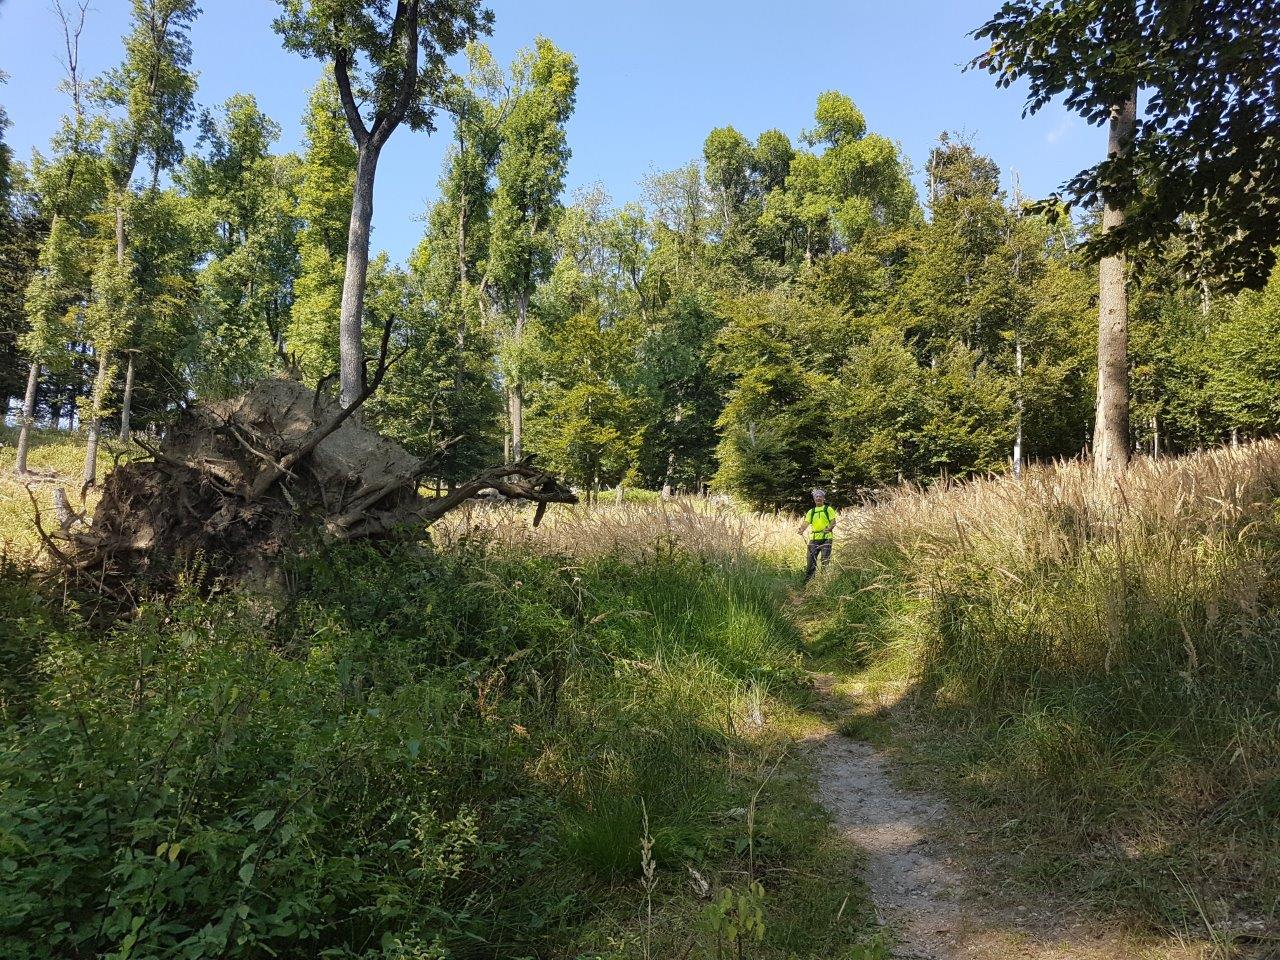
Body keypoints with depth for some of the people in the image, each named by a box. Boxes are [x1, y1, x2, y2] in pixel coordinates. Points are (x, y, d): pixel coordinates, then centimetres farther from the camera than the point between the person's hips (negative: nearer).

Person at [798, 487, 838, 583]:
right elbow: (806, 523, 5)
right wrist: (802, 530, -16)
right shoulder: (811, 511, 17)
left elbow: (833, 521, -1)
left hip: (826, 538, -3)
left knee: (825, 560, -6)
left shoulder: (828, 509, 8)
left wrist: (829, 528, -22)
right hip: (814, 538, 3)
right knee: (811, 559, 1)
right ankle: (808, 580, 5)